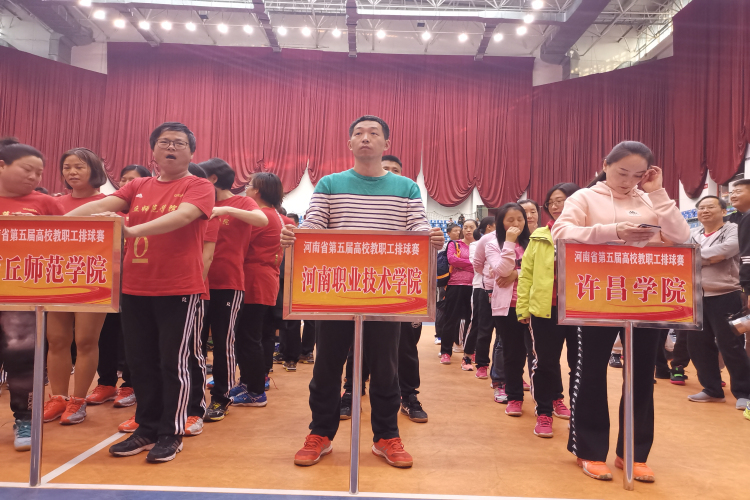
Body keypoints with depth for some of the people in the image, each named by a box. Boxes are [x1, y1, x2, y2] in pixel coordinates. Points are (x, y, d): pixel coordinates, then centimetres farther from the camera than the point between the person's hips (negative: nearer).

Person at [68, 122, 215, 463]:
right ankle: (147, 429, 29)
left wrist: (132, 230, -35)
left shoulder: (199, 186, -4)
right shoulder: (138, 187, 11)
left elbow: (182, 216, -23)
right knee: (140, 361, 13)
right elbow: (102, 205, -1)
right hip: (135, 288, 5)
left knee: (173, 362, 2)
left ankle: (171, 434, 18)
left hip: (179, 290, -5)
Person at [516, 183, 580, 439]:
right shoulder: (539, 236, 7)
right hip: (544, 308, 1)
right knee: (545, 363, 7)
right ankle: (544, 412, 22)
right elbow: (526, 274, 5)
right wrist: (522, 307, 0)